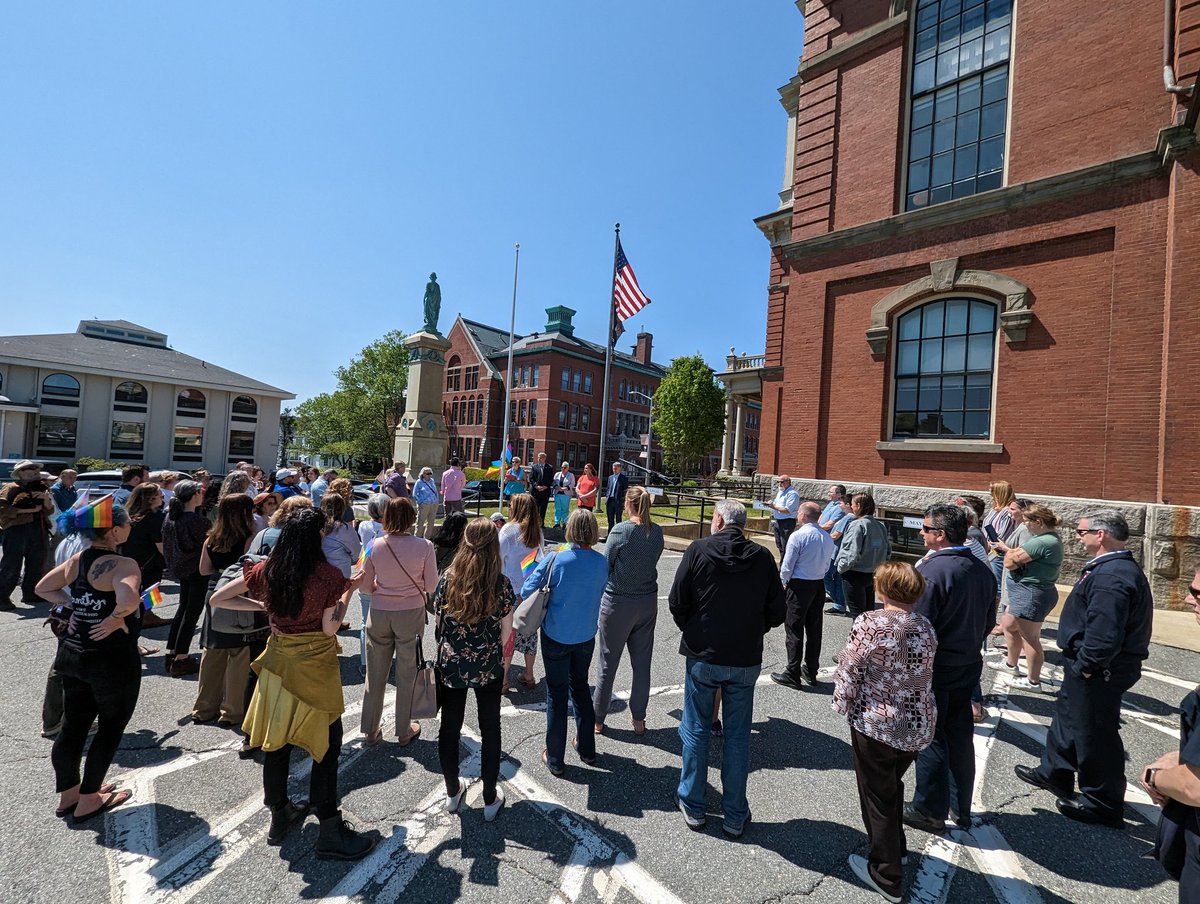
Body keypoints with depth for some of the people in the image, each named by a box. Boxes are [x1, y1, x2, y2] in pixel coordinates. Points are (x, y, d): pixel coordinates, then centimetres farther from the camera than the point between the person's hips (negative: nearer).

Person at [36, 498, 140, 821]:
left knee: (73, 726, 21)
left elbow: (43, 588, 16)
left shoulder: (76, 560, 2)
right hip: (112, 659, -8)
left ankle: (68, 794, 38)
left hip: (72, 654, 8)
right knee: (110, 728, 12)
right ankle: (88, 801, 25)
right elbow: (128, 599, -42)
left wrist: (75, 604, 10)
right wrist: (116, 618, -21)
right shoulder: (122, 564, -24)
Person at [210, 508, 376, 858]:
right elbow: (329, 629, -15)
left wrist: (261, 605, 8)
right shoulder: (328, 576, -20)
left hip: (278, 661, 5)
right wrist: (349, 593, -7)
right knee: (327, 744, 6)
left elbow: (217, 599, 2)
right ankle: (330, 832, 16)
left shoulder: (267, 570, -6)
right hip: (315, 666, -5)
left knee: (277, 740, 19)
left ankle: (280, 816, 37)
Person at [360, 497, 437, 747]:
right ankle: (404, 731, 28)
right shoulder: (424, 546, -16)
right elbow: (431, 586, -8)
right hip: (411, 614, -2)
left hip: (379, 614, 2)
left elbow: (365, 586, -1)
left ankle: (371, 730, 32)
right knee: (406, 674, 14)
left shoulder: (375, 546, -9)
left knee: (376, 673, 18)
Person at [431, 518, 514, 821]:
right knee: (490, 730, 15)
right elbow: (506, 633, -9)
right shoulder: (501, 584, -16)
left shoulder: (447, 578, -11)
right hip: (488, 668, -1)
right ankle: (490, 799, 28)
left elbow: (438, 619, 0)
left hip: (451, 664, 2)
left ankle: (452, 792, 36)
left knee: (449, 728, 19)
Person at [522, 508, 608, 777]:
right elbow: (600, 595, 1)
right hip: (586, 636, 3)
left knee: (556, 694, 13)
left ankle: (555, 759, 26)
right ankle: (587, 749, 36)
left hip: (556, 636, -3)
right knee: (580, 687, 23)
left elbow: (526, 592, -16)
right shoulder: (602, 563, -12)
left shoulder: (555, 560, -22)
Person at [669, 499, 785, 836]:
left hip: (703, 657, -2)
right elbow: (777, 612, -1)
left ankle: (692, 806, 29)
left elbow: (677, 602, -10)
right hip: (746, 660, 2)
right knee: (738, 736, 15)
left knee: (696, 731, 15)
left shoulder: (698, 550, -12)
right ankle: (735, 816, 27)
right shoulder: (762, 557, -5)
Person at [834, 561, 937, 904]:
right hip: (918, 725, 6)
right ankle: (894, 848, 46)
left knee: (877, 794, 13)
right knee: (893, 786, 27)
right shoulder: (926, 626, -2)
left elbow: (849, 669, -16)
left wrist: (842, 703, 0)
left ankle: (886, 874, 28)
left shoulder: (869, 622, -21)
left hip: (875, 722, -6)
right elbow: (923, 673, 7)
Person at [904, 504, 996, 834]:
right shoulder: (982, 570, 0)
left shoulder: (931, 571, -25)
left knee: (930, 740, 7)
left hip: (935, 670, -7)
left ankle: (930, 810, 21)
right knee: (961, 737, 19)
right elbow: (988, 622, 11)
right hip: (969, 667, 7)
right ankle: (961, 808, 33)